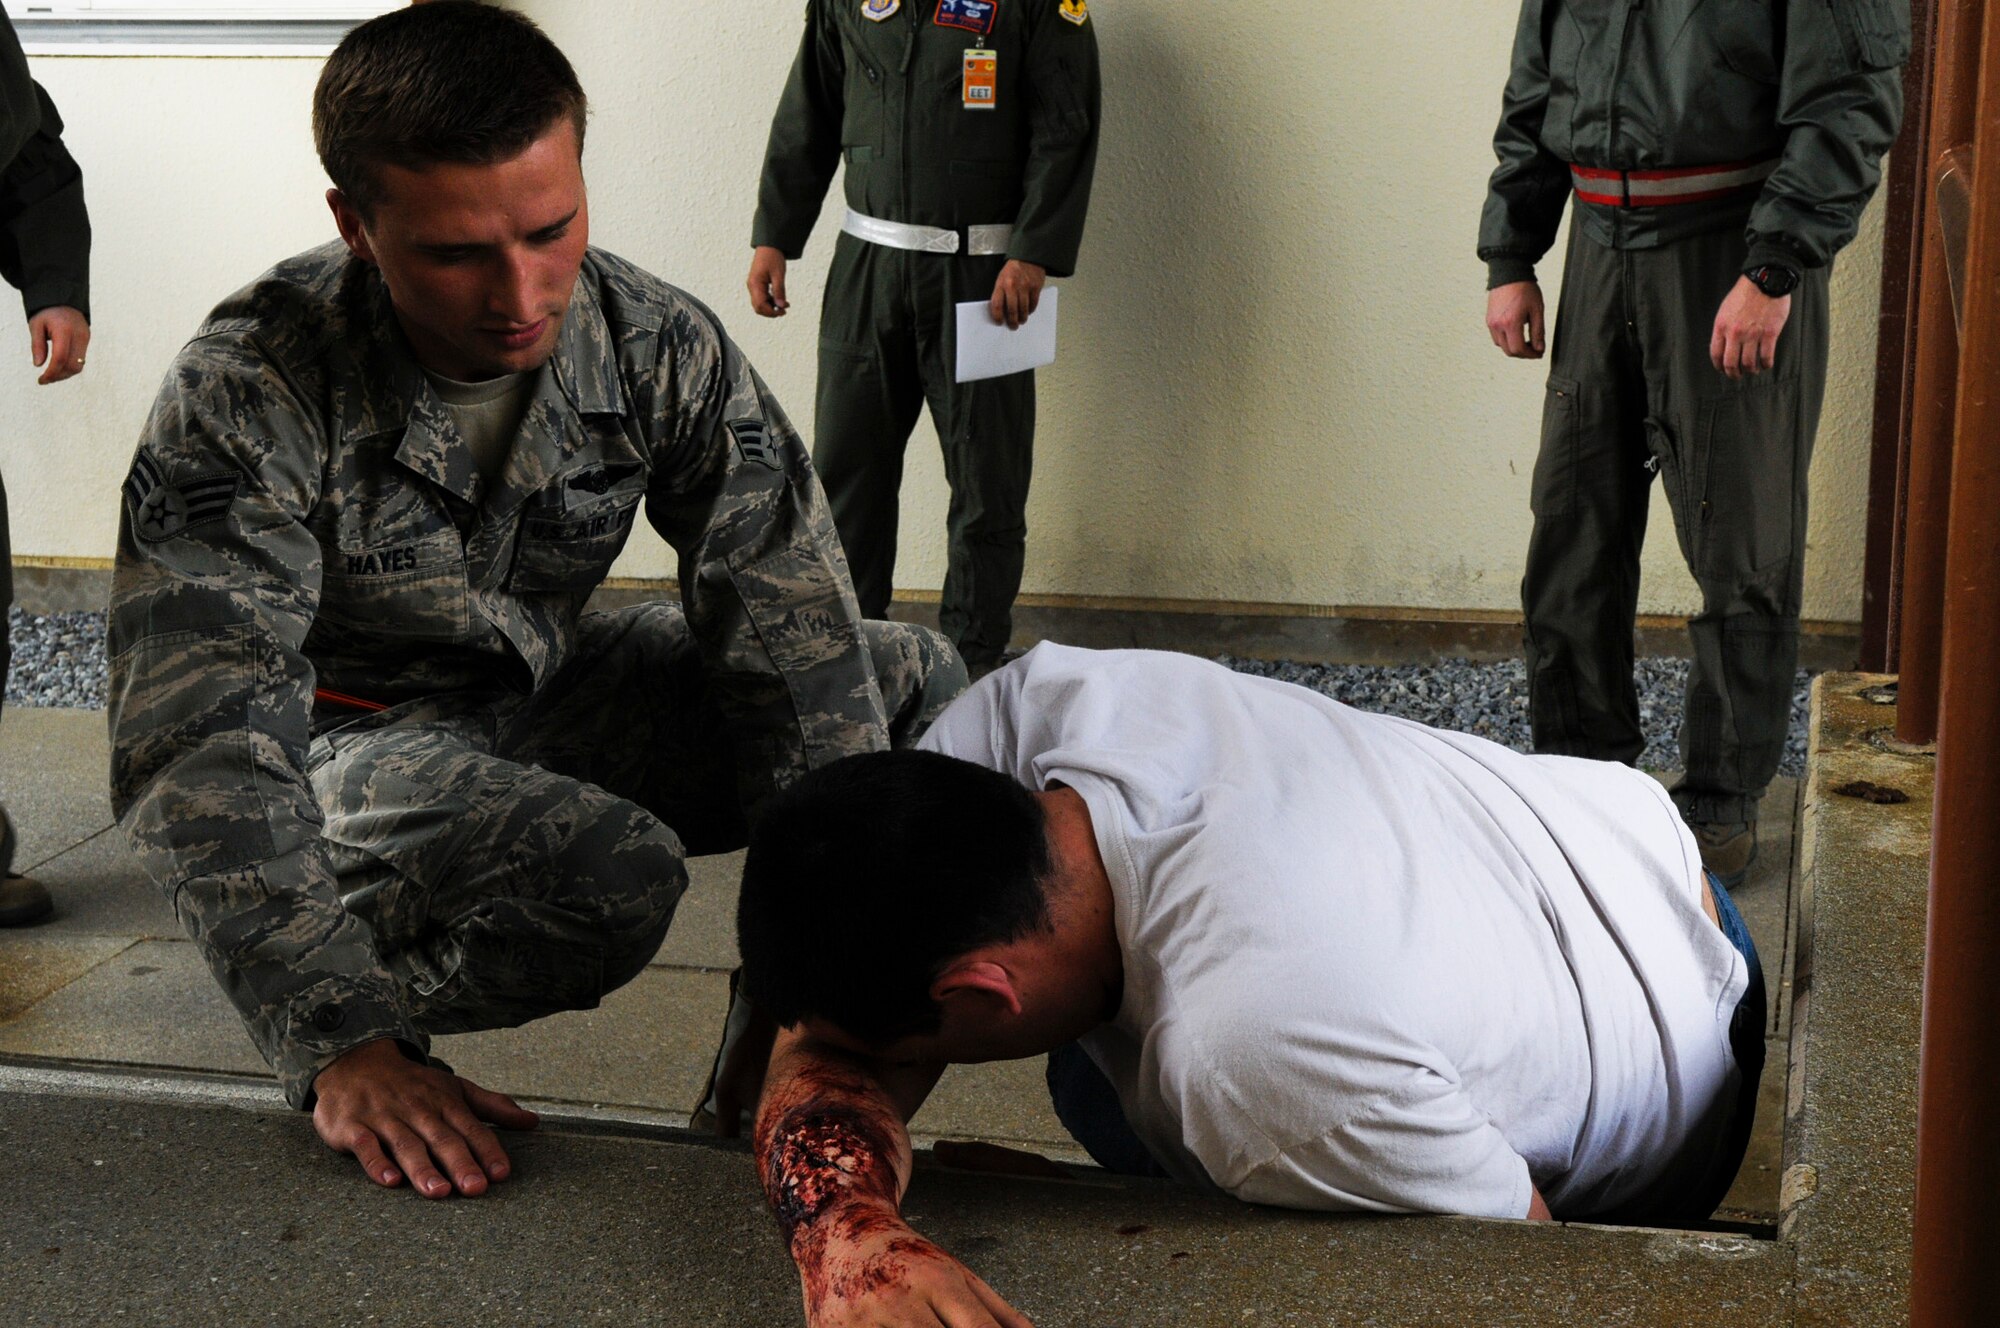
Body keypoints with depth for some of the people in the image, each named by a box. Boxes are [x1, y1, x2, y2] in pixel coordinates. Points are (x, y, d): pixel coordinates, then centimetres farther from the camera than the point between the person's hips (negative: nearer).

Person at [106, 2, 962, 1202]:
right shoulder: (250, 395, -28)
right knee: (617, 875, -36)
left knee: (916, 685, -4)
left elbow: (790, 632, -18)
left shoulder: (661, 347, -16)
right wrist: (342, 1050, -43)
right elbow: (198, 751, -33)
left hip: (546, 691, 6)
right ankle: (384, 1028, -5)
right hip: (353, 736, -5)